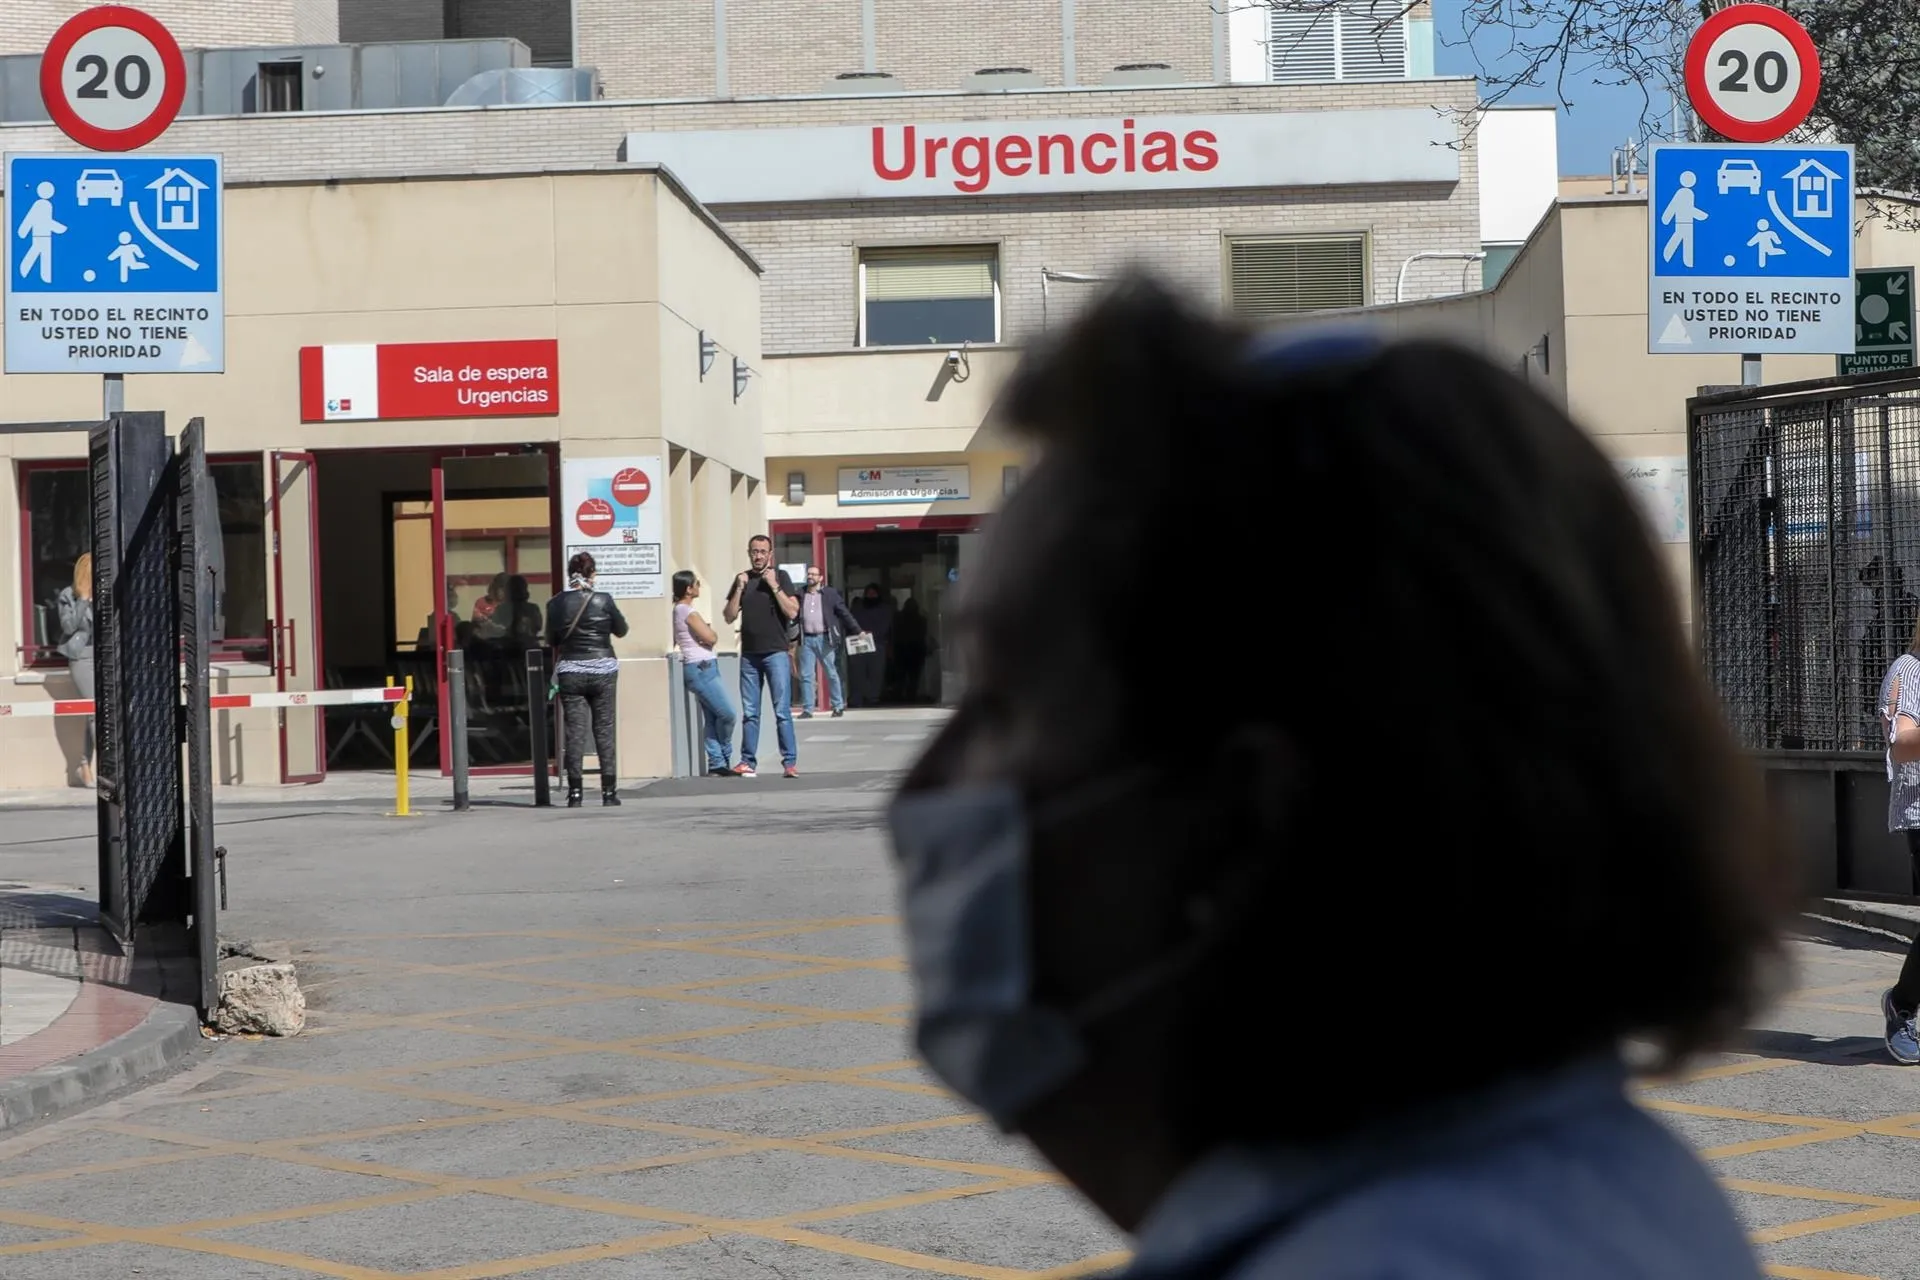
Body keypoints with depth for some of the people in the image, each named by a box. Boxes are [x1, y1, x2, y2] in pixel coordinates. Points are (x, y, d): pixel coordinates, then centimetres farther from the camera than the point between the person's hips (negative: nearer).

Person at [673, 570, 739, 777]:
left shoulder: (678, 610, 16)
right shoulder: (688, 612, -14)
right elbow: (710, 638, -18)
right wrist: (714, 633, 5)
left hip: (703, 668, 10)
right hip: (701, 668, -10)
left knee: (712, 718, 6)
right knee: (727, 714, -10)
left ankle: (716, 763, 4)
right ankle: (724, 758, 5)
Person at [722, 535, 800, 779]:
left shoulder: (780, 577, 2)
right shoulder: (742, 579, 11)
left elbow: (792, 612, -7)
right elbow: (729, 617, 7)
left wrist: (773, 586, -13)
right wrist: (740, 588, -3)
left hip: (776, 652, -3)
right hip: (749, 655, 3)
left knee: (782, 710, -8)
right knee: (749, 712, 4)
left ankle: (790, 761, -8)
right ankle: (748, 761, 8)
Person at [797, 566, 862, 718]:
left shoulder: (830, 594, 4)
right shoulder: (801, 596, 8)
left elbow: (845, 613, 2)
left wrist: (858, 631, -2)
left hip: (824, 639, -2)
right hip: (807, 639, 2)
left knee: (832, 674, 4)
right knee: (806, 676, 0)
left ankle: (838, 707, 12)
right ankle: (807, 710, 3)